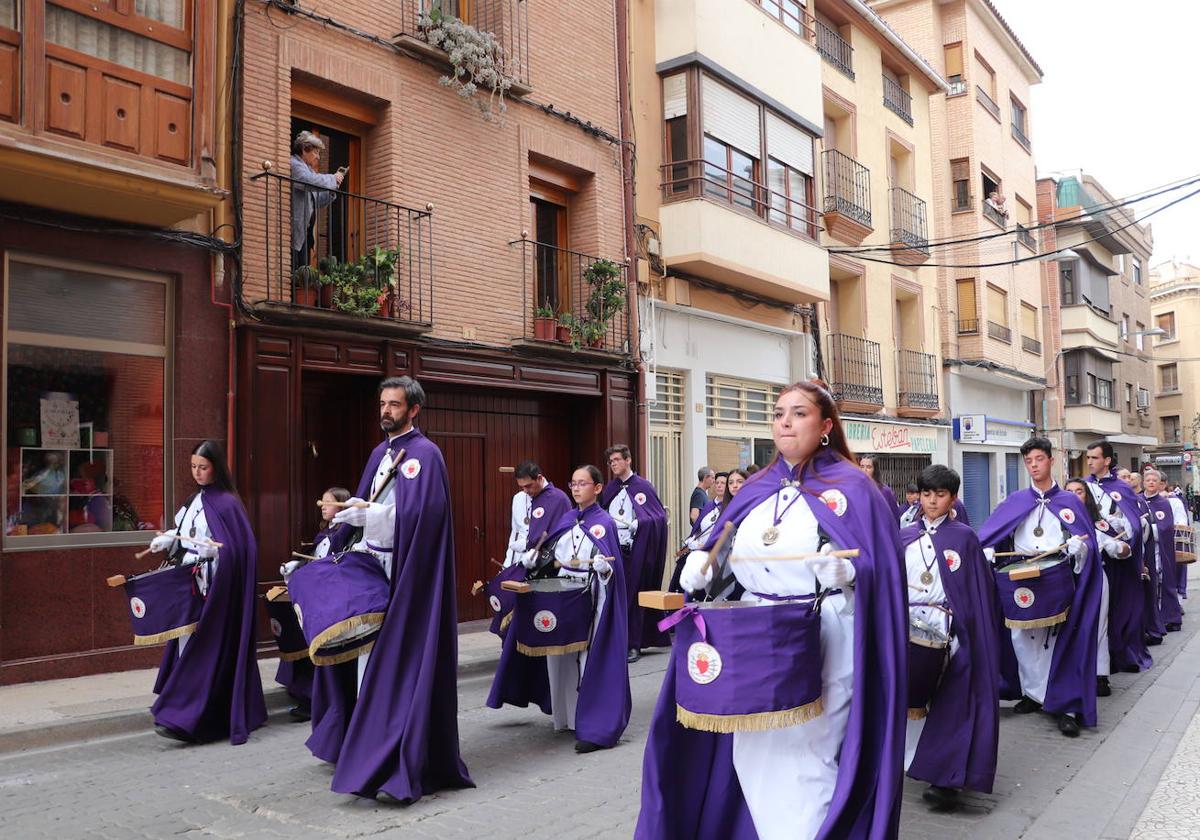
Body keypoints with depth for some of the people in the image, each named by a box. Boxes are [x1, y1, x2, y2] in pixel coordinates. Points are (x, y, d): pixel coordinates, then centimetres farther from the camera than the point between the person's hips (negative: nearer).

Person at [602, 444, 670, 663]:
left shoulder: (643, 487, -2)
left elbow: (659, 517, -7)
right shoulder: (609, 489, 14)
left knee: (633, 597, -2)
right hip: (612, 549, 5)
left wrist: (638, 523, -20)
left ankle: (634, 645, 5)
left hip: (635, 551, -5)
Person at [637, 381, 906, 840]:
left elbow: (877, 567, -9)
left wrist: (843, 573, -28)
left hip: (822, 641, -5)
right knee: (751, 755, 8)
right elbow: (725, 552, 14)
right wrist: (701, 565, -6)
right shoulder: (756, 489, 12)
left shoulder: (852, 488, -3)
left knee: (804, 756, -2)